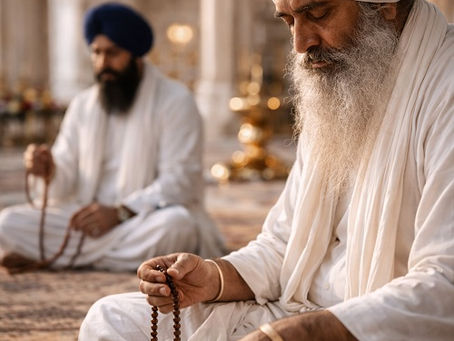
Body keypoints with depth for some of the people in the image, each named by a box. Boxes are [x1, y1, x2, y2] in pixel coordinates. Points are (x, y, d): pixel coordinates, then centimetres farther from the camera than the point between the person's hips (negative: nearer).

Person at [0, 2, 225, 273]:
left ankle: (46, 257, -23)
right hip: (91, 220, 3)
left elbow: (179, 180, -14)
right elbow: (66, 181, 9)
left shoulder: (175, 100, -4)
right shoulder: (83, 105, 12)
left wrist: (120, 212, -25)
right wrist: (49, 172, -16)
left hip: (147, 220, -2)